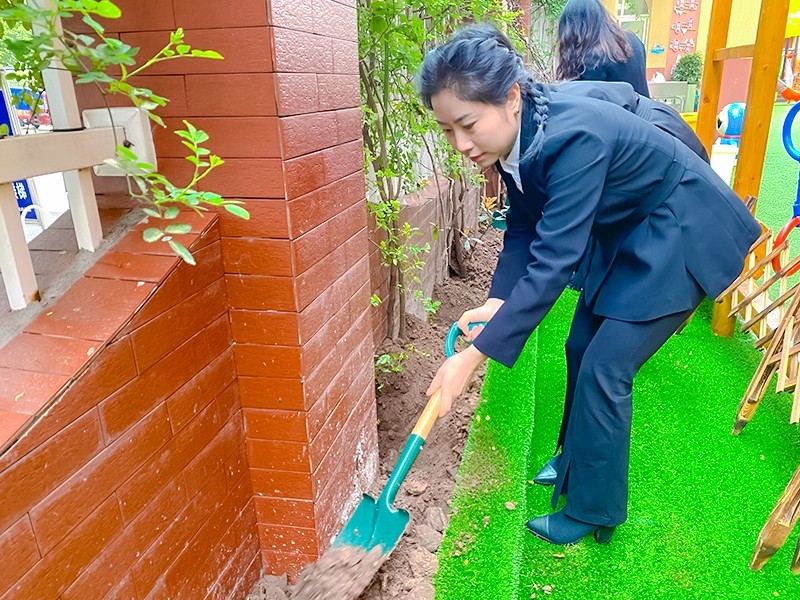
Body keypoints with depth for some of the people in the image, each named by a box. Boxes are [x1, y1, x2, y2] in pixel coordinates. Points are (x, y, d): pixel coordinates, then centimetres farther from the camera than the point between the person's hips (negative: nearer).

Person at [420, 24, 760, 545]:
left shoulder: (574, 136, -36)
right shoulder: (517, 135, -10)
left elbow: (553, 262, -38)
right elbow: (524, 231, -2)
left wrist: (474, 356, -36)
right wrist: (498, 301, -18)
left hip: (681, 235, -8)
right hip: (626, 232, 8)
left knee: (604, 370, -8)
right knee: (583, 349, 13)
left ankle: (593, 512, 11)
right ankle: (580, 460, 36)